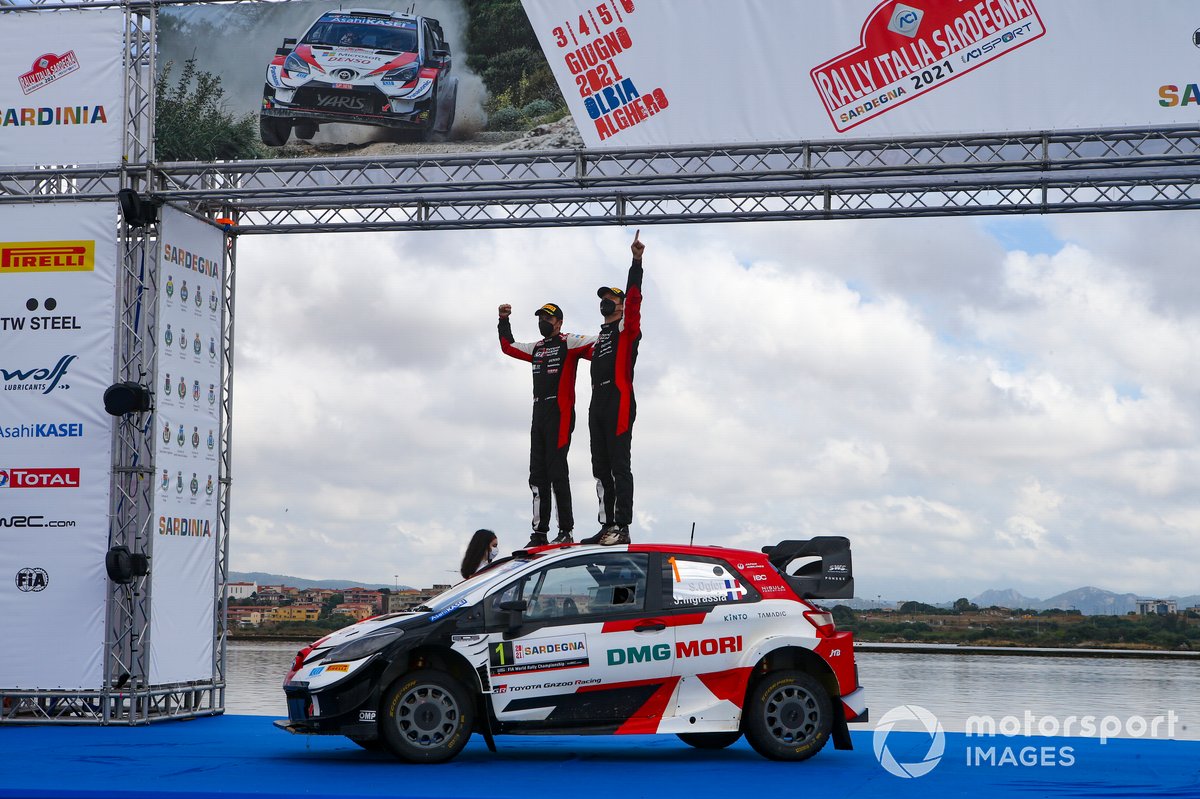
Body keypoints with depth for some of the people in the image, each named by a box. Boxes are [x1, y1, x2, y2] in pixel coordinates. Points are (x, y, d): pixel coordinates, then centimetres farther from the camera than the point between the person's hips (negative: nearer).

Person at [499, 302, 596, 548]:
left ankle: (566, 531, -10)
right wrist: (504, 321, 31)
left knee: (556, 471, -12)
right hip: (539, 414, 8)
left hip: (560, 414, -8)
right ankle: (540, 533, 7)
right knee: (537, 475, 5)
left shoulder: (568, 342, 0)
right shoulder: (535, 348, 22)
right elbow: (508, 347, 36)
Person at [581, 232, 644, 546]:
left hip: (619, 400, -8)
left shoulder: (627, 327, 5)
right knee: (600, 468, 6)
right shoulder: (598, 338, 26)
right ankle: (607, 526, 8)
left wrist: (636, 261, -16)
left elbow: (634, 296, -9)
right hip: (597, 402, 8)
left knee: (619, 465, -12)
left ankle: (622, 527, -16)